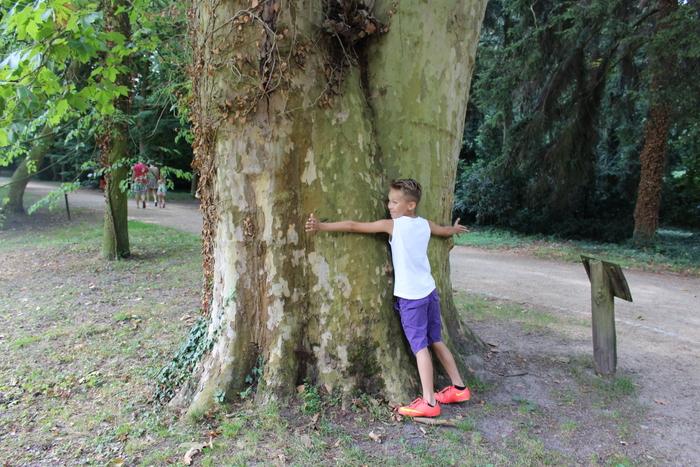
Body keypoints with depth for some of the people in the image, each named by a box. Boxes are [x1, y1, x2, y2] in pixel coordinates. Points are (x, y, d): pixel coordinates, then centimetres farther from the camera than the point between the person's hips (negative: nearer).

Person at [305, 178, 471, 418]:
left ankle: (429, 402, -1)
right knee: (436, 341, 17)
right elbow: (446, 231, 31)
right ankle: (459, 387, 27)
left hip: (410, 296, -7)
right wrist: (455, 228, 54)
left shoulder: (392, 225, -10)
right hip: (429, 291, 7)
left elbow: (353, 225, -11)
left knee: (420, 346, -4)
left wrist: (321, 226, -7)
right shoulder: (425, 224, 8)